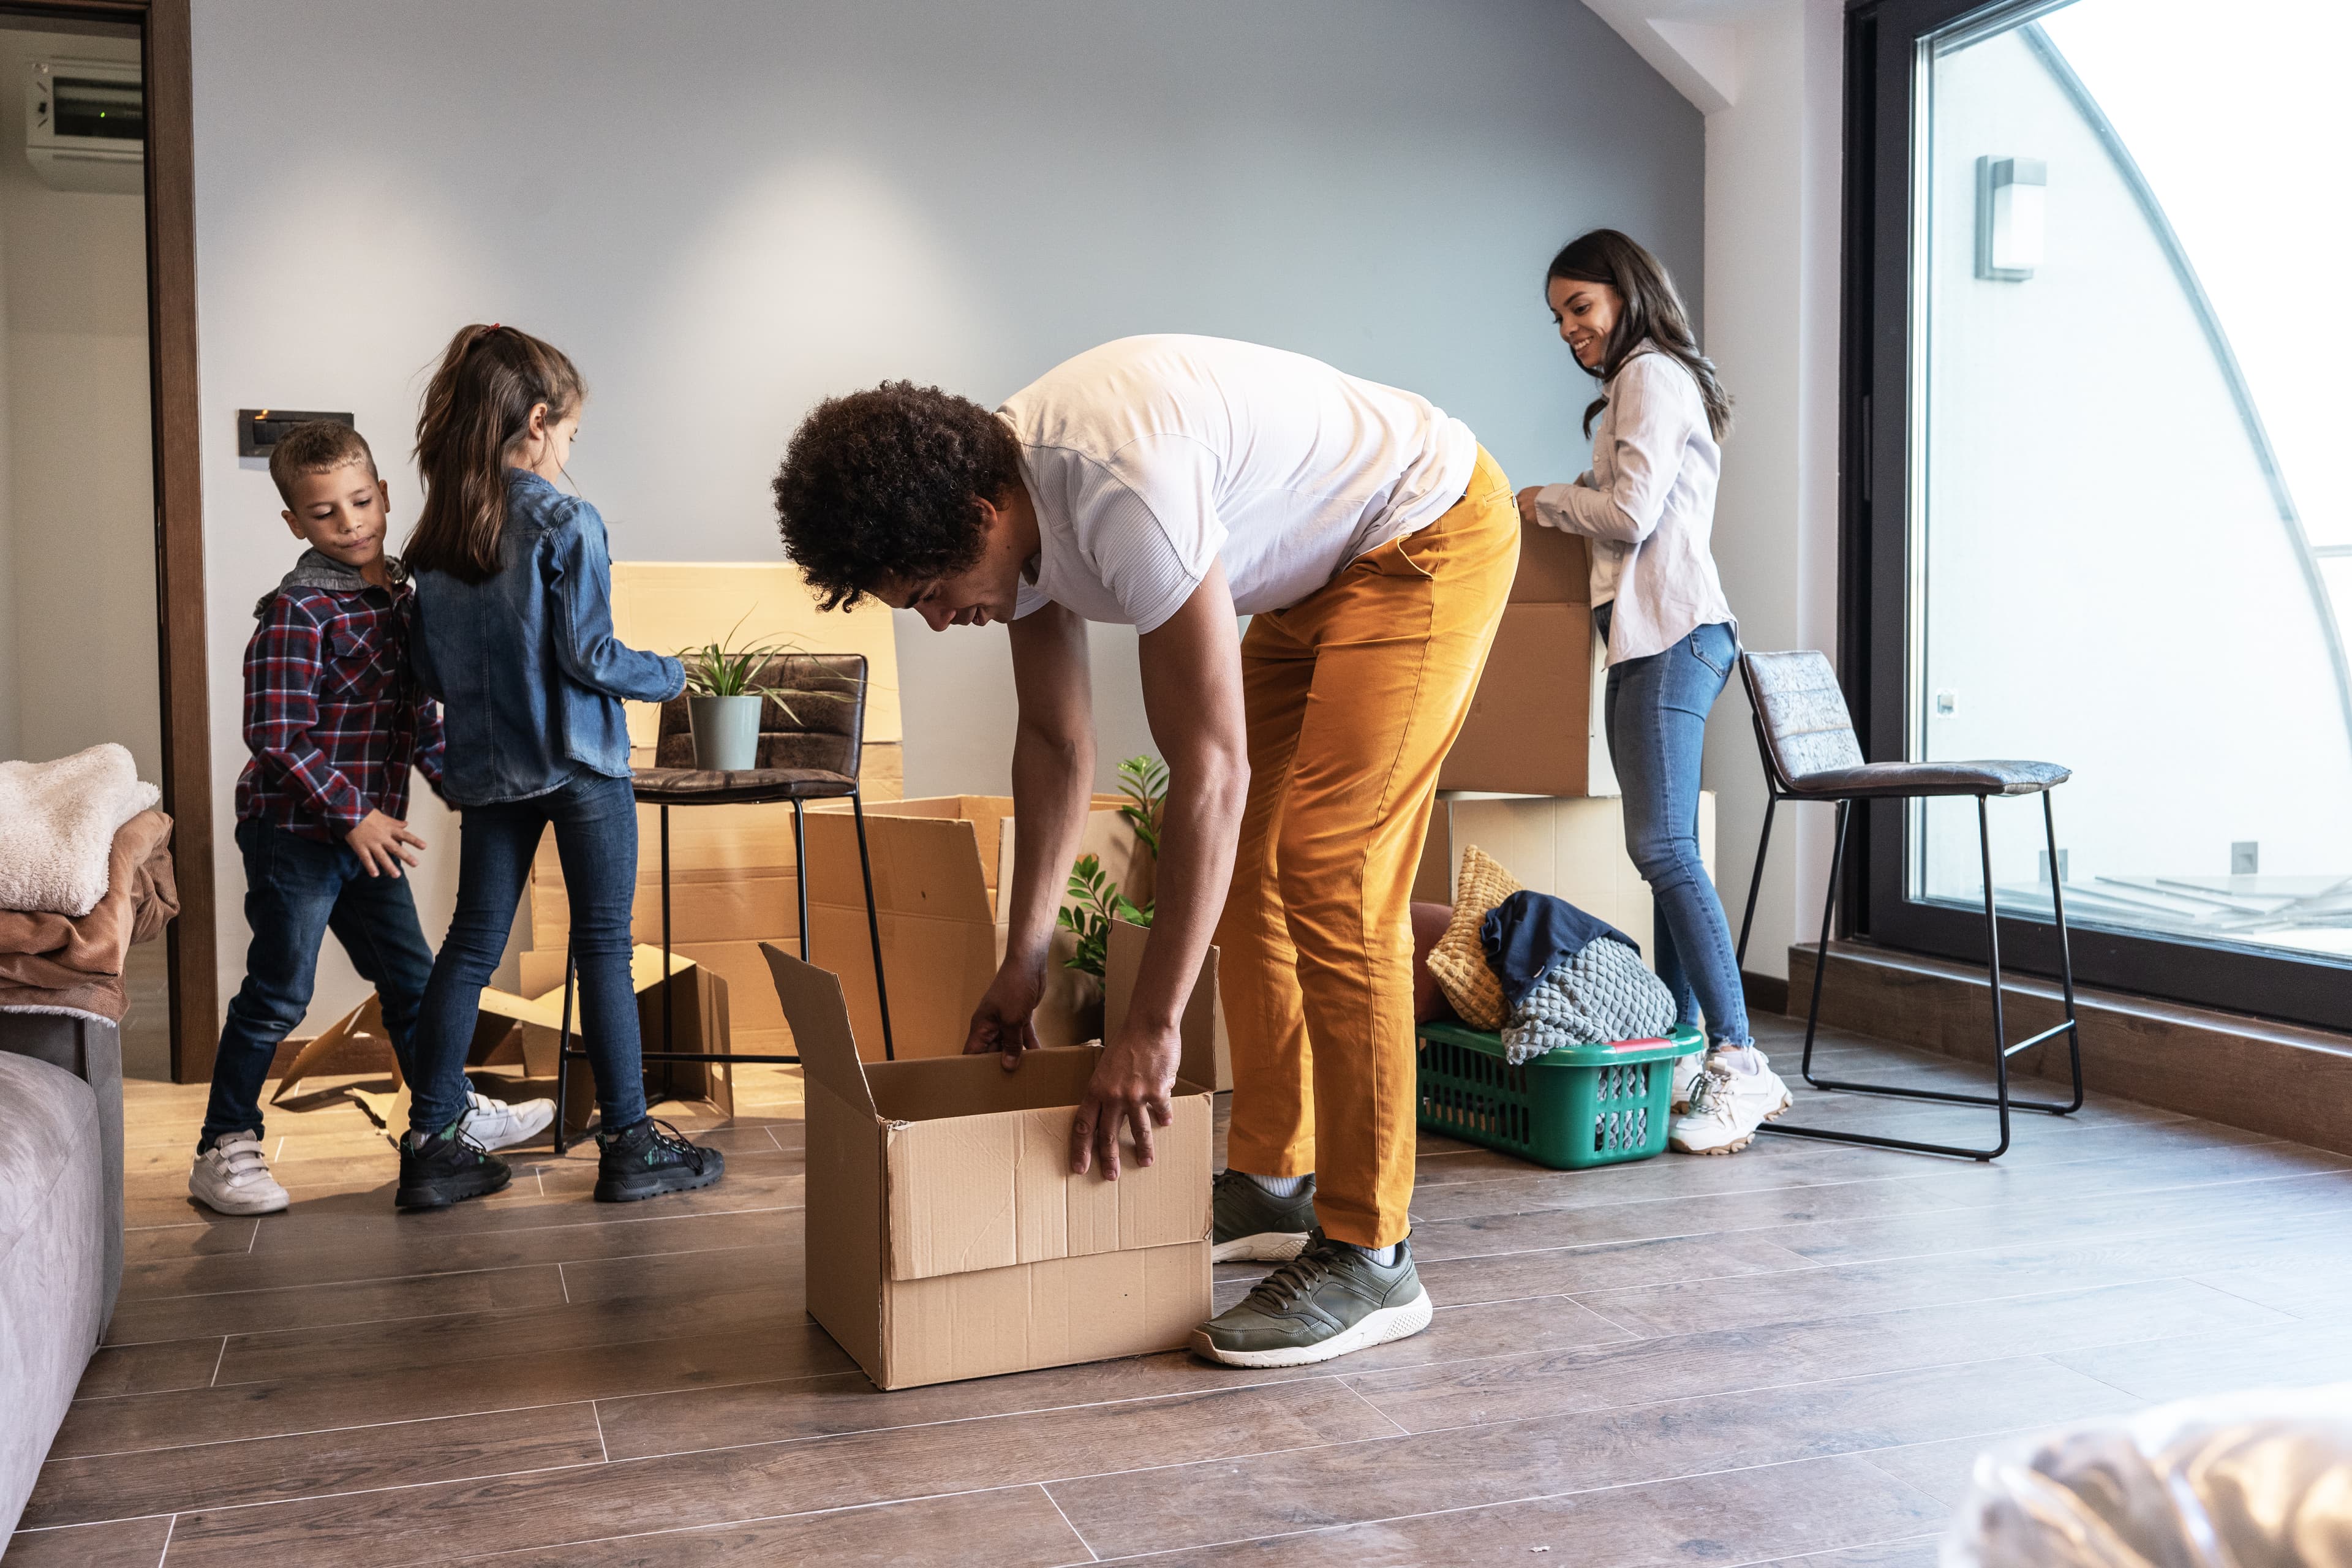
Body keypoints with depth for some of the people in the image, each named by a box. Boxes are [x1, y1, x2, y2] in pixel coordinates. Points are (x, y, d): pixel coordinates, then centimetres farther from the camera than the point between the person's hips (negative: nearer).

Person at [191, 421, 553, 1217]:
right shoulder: (296, 612, -17)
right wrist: (351, 814, -23)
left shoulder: (399, 597, 9)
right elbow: (276, 739, -21)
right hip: (294, 831, -8)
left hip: (369, 830, 8)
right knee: (278, 994, 0)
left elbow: (417, 719, 19)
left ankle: (452, 1115, 32)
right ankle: (223, 1151, 13)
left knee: (411, 977, 17)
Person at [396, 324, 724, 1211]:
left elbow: (428, 669, 9)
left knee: (471, 946, 10)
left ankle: (430, 1146, 12)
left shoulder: (438, 536, 5)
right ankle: (627, 1144, 8)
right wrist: (669, 677, 1)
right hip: (577, 763, -6)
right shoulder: (566, 523, -12)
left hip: (485, 769, 6)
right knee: (605, 945, 2)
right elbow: (586, 655, -16)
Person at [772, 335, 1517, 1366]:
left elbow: (1210, 770, -34)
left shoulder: (1121, 489, -35)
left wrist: (1150, 1030, -31)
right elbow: (1055, 740, 6)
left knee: (1329, 875, -17)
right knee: (1247, 865, 7)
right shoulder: (1011, 506, -6)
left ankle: (1368, 1256, -10)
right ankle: (1273, 1184, 19)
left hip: (1433, 531, -9)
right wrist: (1024, 958, 9)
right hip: (1322, 569, 9)